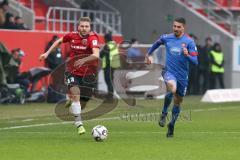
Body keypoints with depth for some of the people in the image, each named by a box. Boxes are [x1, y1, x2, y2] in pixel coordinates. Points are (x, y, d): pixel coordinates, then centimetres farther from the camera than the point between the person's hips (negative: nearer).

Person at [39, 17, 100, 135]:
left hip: (88, 74, -1)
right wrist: (47, 53, 13)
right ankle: (79, 124, -22)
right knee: (75, 94, -25)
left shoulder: (92, 38, -18)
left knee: (82, 104, 5)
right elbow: (59, 41, 17)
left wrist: (84, 60, -50)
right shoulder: (72, 36, -5)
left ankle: (71, 101, 41)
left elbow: (96, 55, -34)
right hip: (72, 71, 1)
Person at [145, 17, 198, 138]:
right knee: (172, 89, -34)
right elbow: (157, 43, 23)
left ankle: (171, 125, 33)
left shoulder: (189, 42, -8)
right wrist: (148, 54, 28)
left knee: (178, 102, 11)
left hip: (182, 75, 1)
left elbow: (195, 61, -13)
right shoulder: (166, 38, -1)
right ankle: (164, 113, -14)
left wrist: (187, 55, -32)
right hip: (169, 71, -1)